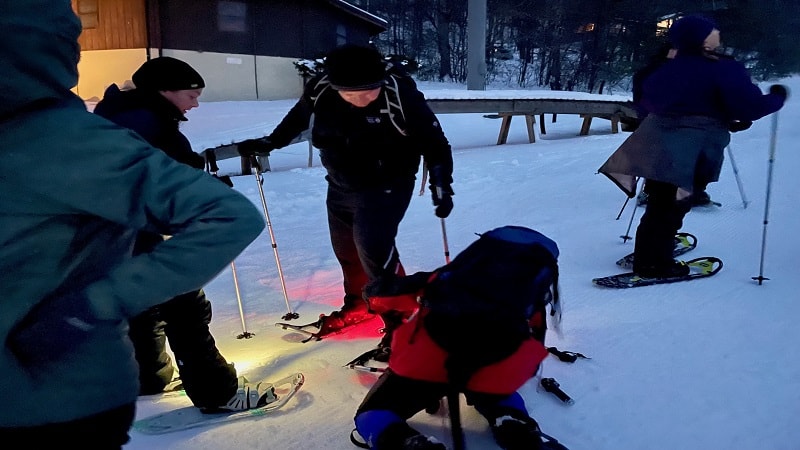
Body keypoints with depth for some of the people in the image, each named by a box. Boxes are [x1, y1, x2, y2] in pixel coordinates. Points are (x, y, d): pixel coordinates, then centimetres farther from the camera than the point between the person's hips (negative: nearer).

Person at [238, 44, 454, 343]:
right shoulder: (319, 91, -16)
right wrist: (271, 142, 13)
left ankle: (400, 316, 2)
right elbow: (298, 117, 6)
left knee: (373, 248, -17)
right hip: (341, 186, 6)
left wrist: (441, 185, -21)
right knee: (346, 248, 15)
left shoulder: (400, 96, -28)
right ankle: (358, 303, 39)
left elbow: (433, 140, -17)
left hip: (386, 184, -5)